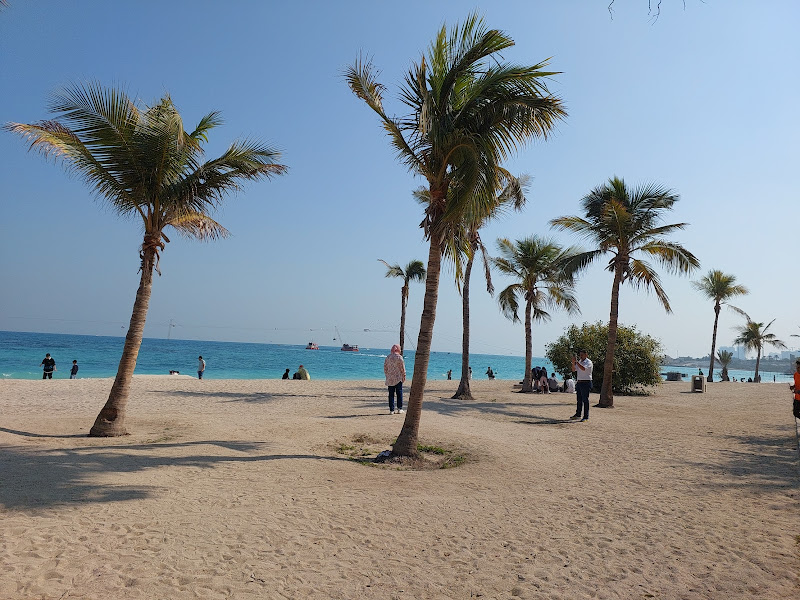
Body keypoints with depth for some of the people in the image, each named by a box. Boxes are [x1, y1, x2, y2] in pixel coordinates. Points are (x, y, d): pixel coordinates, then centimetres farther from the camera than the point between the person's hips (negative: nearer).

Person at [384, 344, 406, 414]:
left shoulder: (388, 357, 7)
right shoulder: (399, 357, -8)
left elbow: (385, 367, 9)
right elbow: (402, 367, -7)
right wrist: (404, 375, 3)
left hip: (390, 379, 4)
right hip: (398, 378, -4)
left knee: (391, 394, 5)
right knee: (399, 393, 6)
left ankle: (391, 410, 4)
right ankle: (399, 409, 6)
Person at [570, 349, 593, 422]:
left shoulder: (588, 362, -9)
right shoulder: (579, 362, 13)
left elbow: (583, 368, -27)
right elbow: (574, 370, 9)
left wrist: (576, 362, -26)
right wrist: (573, 362, -6)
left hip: (586, 383, -7)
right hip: (579, 383, 7)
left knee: (585, 400, -6)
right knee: (579, 400, 14)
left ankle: (586, 417, -2)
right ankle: (578, 415, 22)